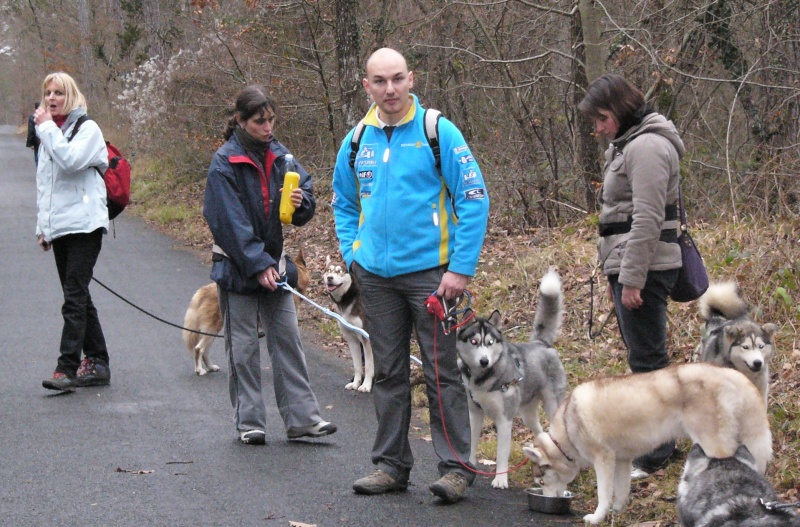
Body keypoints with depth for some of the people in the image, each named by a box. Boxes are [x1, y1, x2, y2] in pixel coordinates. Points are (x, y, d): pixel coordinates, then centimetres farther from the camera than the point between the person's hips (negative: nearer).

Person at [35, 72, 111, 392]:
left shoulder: (87, 129, -4)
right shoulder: (48, 134, 19)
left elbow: (71, 161, -23)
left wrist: (48, 128, -13)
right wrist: (42, 226, 20)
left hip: (83, 224, -8)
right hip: (58, 228, 8)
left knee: (74, 298, -13)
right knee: (78, 297, 10)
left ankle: (67, 368, -18)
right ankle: (96, 363, 15)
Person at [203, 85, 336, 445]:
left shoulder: (279, 155, 5)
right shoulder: (225, 162, -10)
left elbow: (305, 207, 9)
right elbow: (229, 221, -14)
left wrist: (301, 201, -15)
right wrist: (258, 264, -18)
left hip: (273, 263, 5)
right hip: (237, 265, -5)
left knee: (288, 340, 4)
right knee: (244, 347, 3)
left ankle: (301, 418, 6)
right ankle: (249, 423, 9)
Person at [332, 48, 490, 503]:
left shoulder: (439, 132, -7)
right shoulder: (357, 141, 7)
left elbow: (474, 200, -9)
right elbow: (345, 205, 21)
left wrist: (461, 268, -14)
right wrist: (352, 257, 7)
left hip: (429, 272, -5)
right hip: (376, 277, 5)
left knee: (442, 372, -1)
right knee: (388, 373, 12)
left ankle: (456, 466, 5)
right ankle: (391, 464, 21)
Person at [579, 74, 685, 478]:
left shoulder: (646, 147, -14)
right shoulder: (627, 144, 19)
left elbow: (647, 219, -20)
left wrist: (632, 278, -21)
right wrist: (617, 276, 22)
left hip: (645, 269, -11)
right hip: (627, 268, 11)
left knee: (646, 357, -8)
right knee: (645, 355, 14)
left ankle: (654, 455, -5)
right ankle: (659, 440, 21)